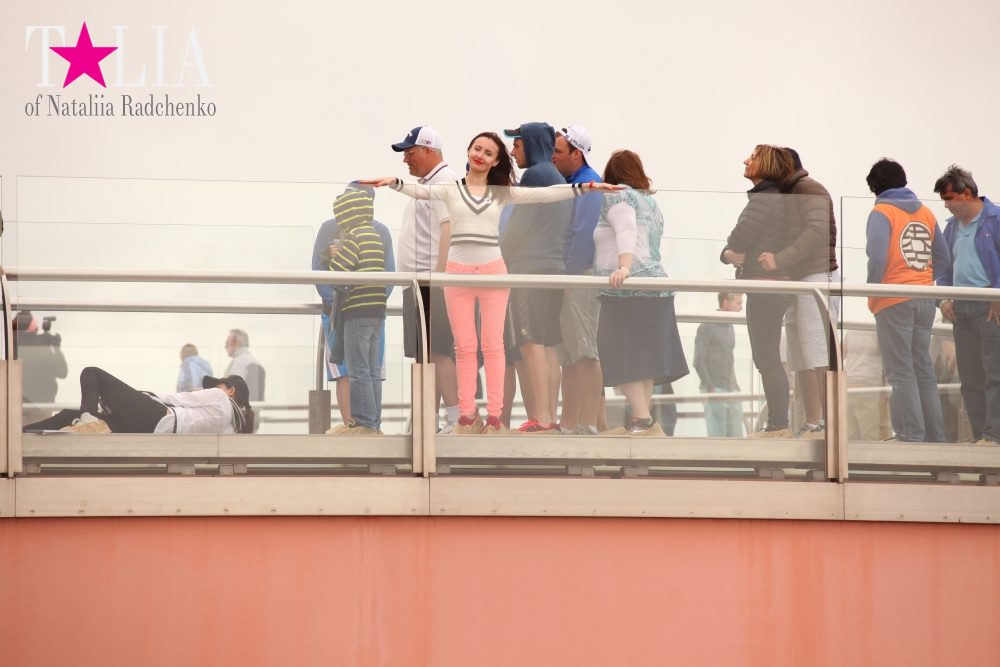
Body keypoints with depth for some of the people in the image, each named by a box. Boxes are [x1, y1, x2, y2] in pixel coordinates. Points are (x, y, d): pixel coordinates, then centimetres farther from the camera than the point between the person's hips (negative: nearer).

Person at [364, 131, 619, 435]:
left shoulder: (503, 192, 7)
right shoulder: (450, 190, 3)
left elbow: (544, 194, 1)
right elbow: (419, 190, -14)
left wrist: (586, 187, -10)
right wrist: (394, 182, -36)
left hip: (493, 271, 0)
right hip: (458, 272, 0)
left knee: (493, 344, 0)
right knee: (464, 347, 2)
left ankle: (494, 414, 1)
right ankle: (468, 414, 3)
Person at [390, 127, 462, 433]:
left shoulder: (445, 180, -8)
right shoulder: (426, 184, 23)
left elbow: (448, 230, -19)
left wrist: (438, 276, -25)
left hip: (433, 282, -10)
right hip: (418, 282, 10)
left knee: (437, 352, -15)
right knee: (422, 355, 9)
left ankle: (456, 419, -17)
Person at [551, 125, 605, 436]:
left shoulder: (589, 184, -11)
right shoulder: (565, 184, 19)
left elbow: (583, 235, -20)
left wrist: (568, 276, -21)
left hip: (581, 276, -10)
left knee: (584, 353, -9)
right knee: (568, 354, 10)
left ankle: (590, 424, -9)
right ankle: (569, 424, 13)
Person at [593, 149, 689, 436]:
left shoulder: (616, 195, -2)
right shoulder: (650, 201, 24)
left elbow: (626, 230, -19)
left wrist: (623, 267, -31)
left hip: (628, 287, -9)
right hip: (655, 278, 9)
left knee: (623, 357, -9)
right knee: (643, 358, 10)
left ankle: (642, 420, -16)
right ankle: (644, 421, 10)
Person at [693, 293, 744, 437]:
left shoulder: (730, 328, 18)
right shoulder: (706, 327, -5)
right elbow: (699, 362, -9)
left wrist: (736, 387, 16)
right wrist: (710, 389, -16)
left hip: (732, 392, 7)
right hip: (715, 390, -7)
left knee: (736, 436, 2)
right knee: (717, 437, -11)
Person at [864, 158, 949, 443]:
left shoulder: (882, 212, -7)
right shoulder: (925, 212, 12)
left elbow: (877, 256, -19)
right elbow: (942, 258, 13)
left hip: (894, 301, -6)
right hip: (925, 300, 6)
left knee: (901, 372, -4)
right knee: (923, 369, 12)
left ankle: (911, 437, -9)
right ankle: (935, 438, 11)